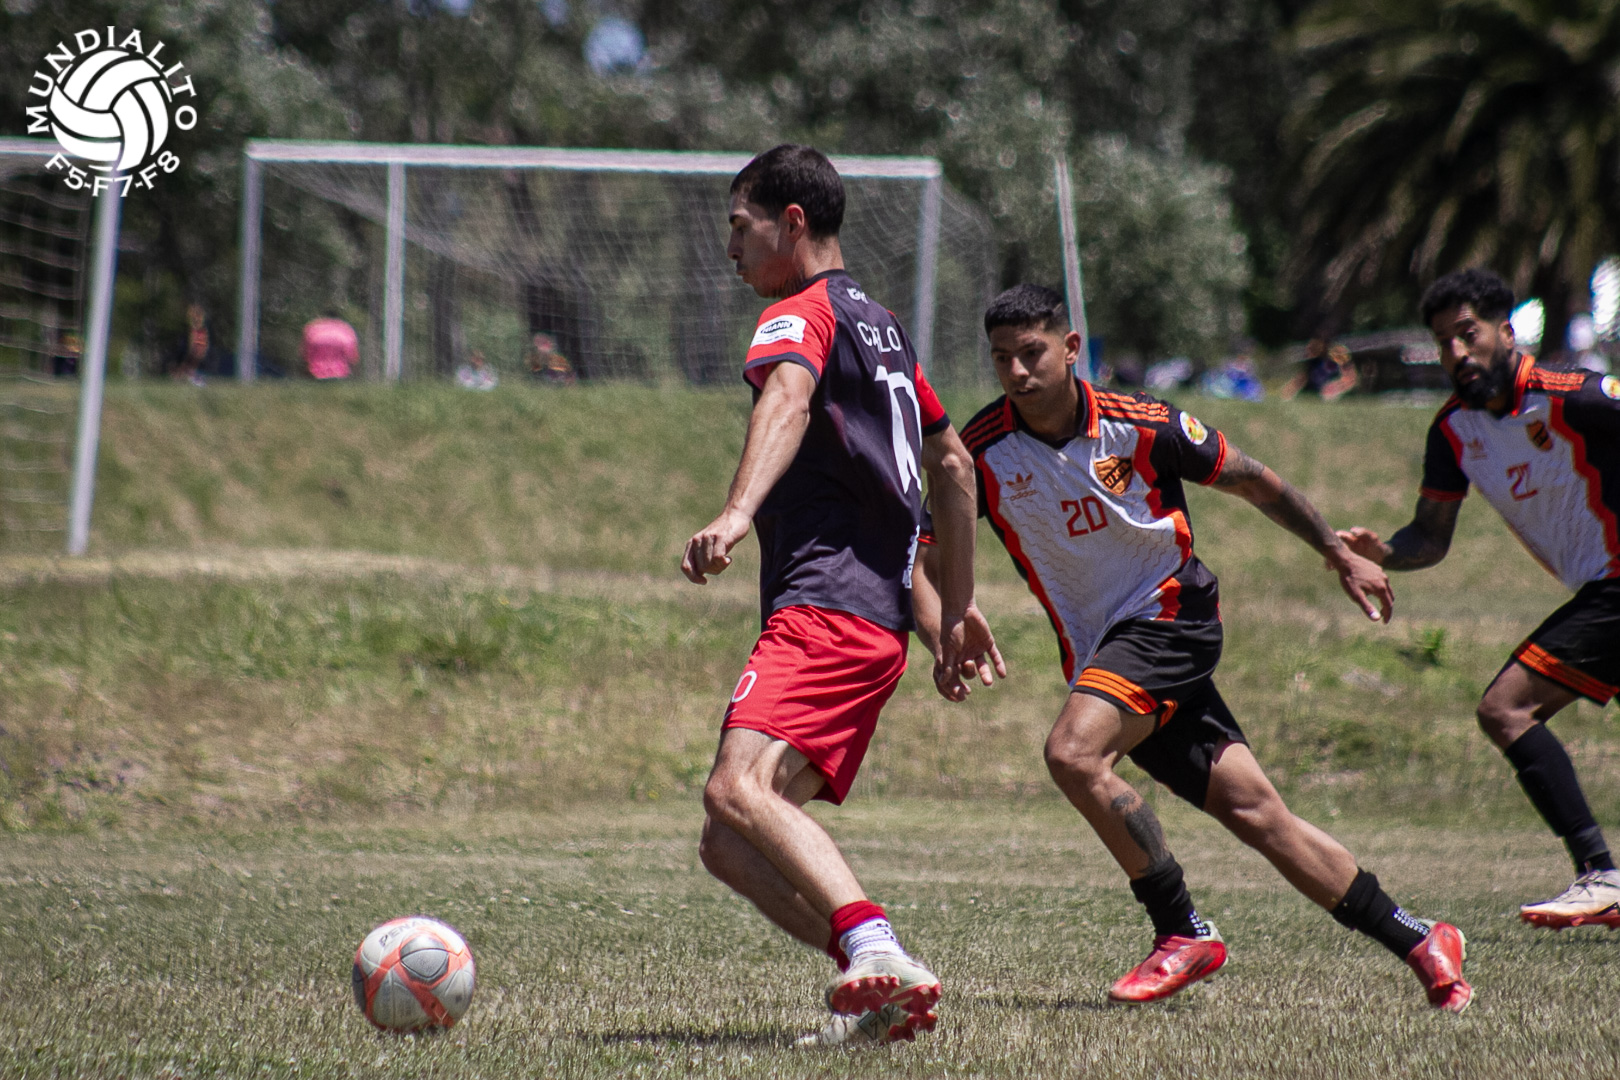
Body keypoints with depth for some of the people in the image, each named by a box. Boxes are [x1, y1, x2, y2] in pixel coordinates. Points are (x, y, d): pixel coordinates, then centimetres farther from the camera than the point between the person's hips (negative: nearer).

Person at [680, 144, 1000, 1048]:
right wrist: (958, 607, 39)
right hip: (881, 615, 10)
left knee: (738, 789, -31)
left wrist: (739, 512, -44)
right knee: (729, 847, 6)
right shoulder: (880, 323, 27)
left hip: (826, 605, -10)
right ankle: (886, 991, -7)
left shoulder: (801, 314, -3)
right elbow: (954, 466, 34)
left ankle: (875, 948, -48)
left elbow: (787, 401, -27)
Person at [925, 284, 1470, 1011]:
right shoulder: (983, 452, -6)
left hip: (1171, 614, -3)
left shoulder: (1139, 426, -10)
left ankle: (1182, 934, -15)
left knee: (1073, 753, -28)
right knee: (1251, 809, -1)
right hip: (1096, 650, 3)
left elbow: (1252, 482, 4)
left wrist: (1340, 555, 10)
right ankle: (1417, 943, 9)